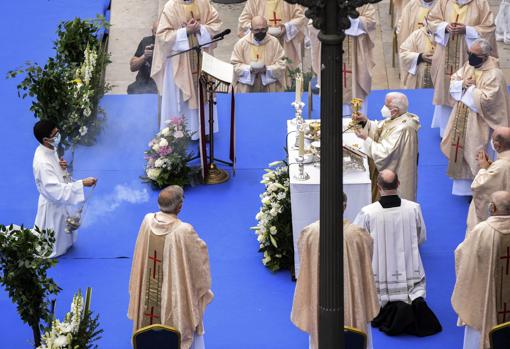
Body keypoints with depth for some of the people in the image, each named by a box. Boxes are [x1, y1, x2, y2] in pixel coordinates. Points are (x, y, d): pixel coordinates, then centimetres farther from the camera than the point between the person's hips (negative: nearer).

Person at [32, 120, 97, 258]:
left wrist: (62, 167, -13)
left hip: (58, 201, 9)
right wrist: (82, 183, -38)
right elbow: (55, 190, -38)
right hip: (52, 205, -9)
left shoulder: (49, 150, -8)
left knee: (64, 235, 30)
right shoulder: (42, 162, -37)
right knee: (56, 246, 15)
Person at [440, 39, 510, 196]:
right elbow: (453, 82, 7)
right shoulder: (468, 65, 3)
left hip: (478, 123, -8)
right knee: (462, 150, 17)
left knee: (476, 158, 1)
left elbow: (485, 100, -28)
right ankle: (463, 185, 33)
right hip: (462, 118, 8)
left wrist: (470, 88, -18)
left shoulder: (494, 74, -21)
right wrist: (463, 84, -14)